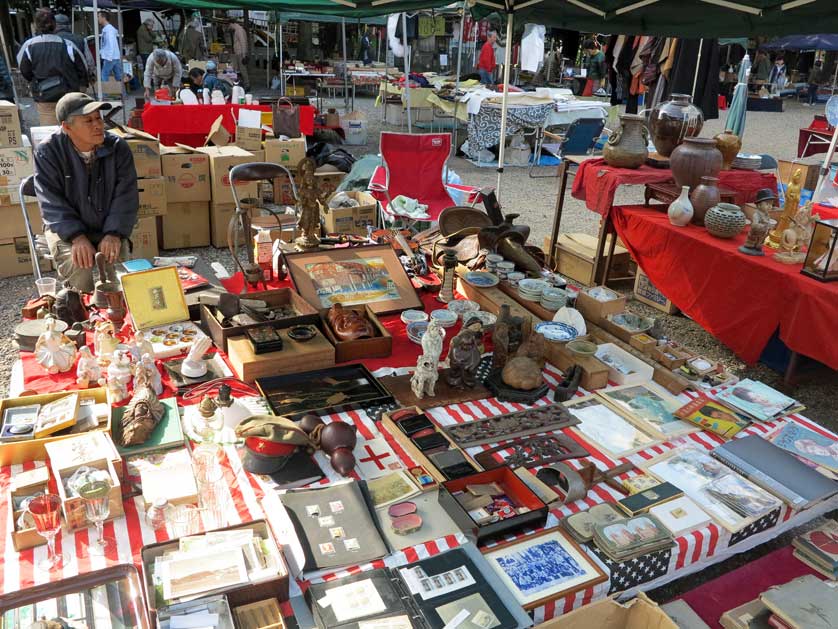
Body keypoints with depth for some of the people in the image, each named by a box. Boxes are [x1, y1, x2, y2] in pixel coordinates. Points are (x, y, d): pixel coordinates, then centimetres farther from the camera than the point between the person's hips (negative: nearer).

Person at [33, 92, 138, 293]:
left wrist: (115, 233, -23)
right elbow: (52, 203, -12)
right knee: (77, 264, -29)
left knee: (116, 259, -26)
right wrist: (77, 237, -27)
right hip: (66, 228, -1)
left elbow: (125, 196, -8)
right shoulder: (48, 151, -11)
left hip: (108, 227, 2)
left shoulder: (117, 147, -6)